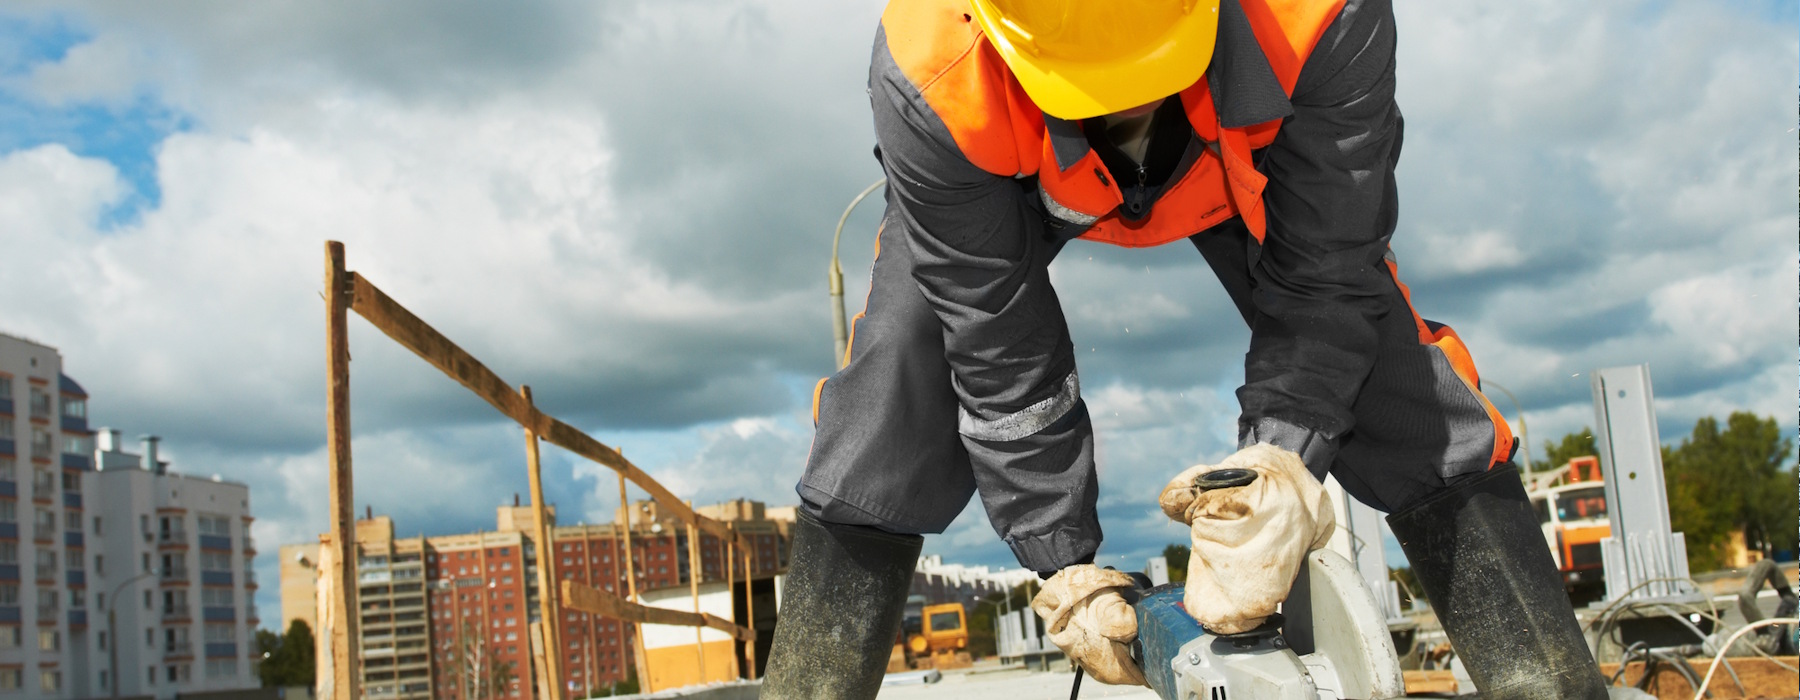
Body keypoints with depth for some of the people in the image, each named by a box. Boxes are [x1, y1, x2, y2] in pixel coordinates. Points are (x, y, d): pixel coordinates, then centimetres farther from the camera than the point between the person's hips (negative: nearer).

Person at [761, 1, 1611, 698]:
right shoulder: (929, 79, -42)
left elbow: (1322, 279, -29)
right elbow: (997, 342, -29)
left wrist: (1280, 462, -43)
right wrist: (1063, 562, -23)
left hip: (1243, 169, 1)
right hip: (1006, 180, 0)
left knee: (1421, 418, -11)